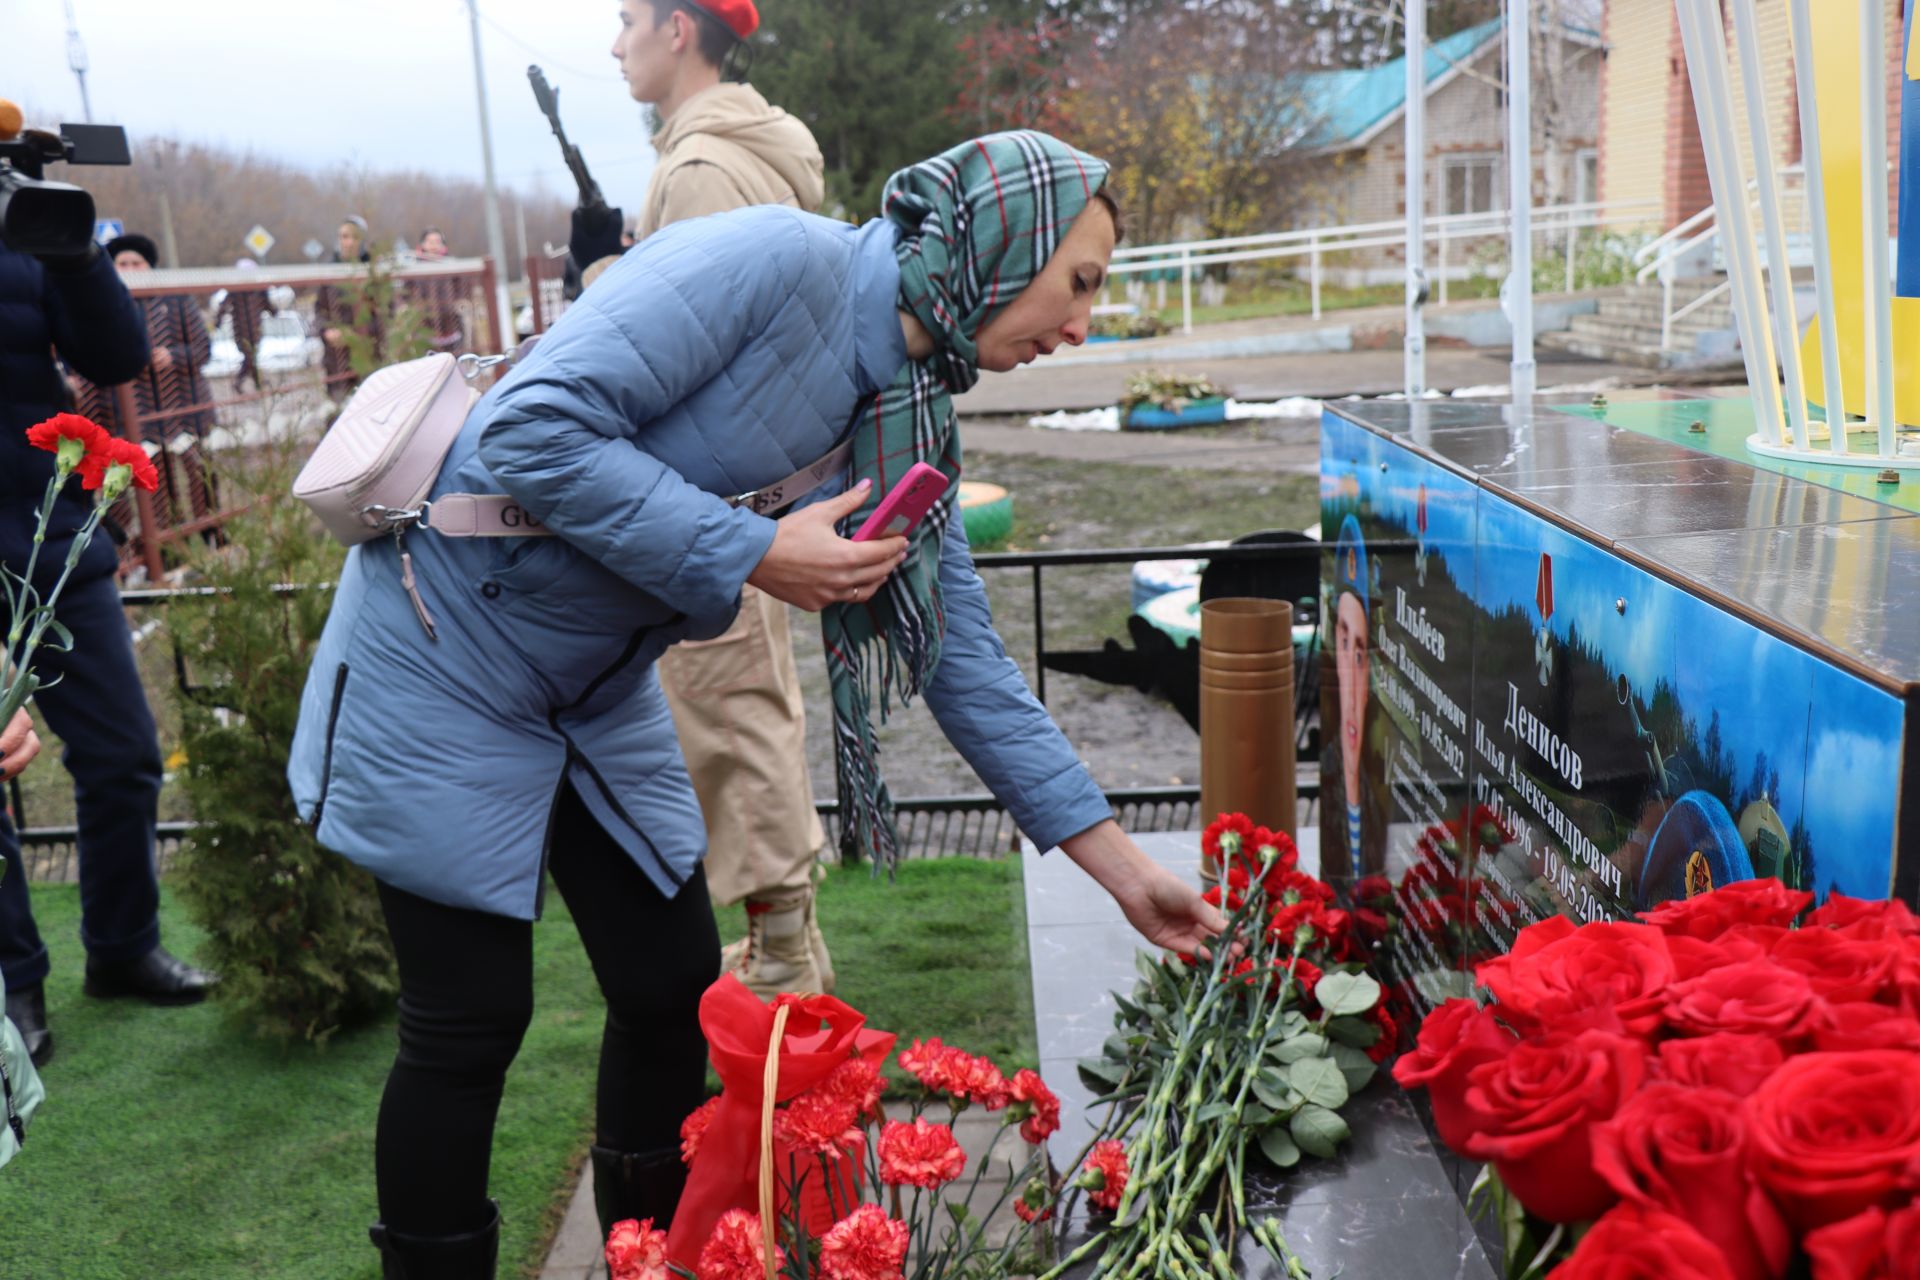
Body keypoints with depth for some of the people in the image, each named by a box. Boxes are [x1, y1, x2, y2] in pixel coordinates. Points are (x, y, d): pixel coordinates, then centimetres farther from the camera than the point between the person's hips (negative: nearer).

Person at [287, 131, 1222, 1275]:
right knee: (472, 1021, 0)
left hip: (599, 687, 8)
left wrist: (1123, 865, 4)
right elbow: (535, 428, -30)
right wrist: (754, 555, -27)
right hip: (448, 652, -7)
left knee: (678, 986, 10)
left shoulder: (909, 414, 1)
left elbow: (960, 657, 3)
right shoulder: (774, 260, -23)